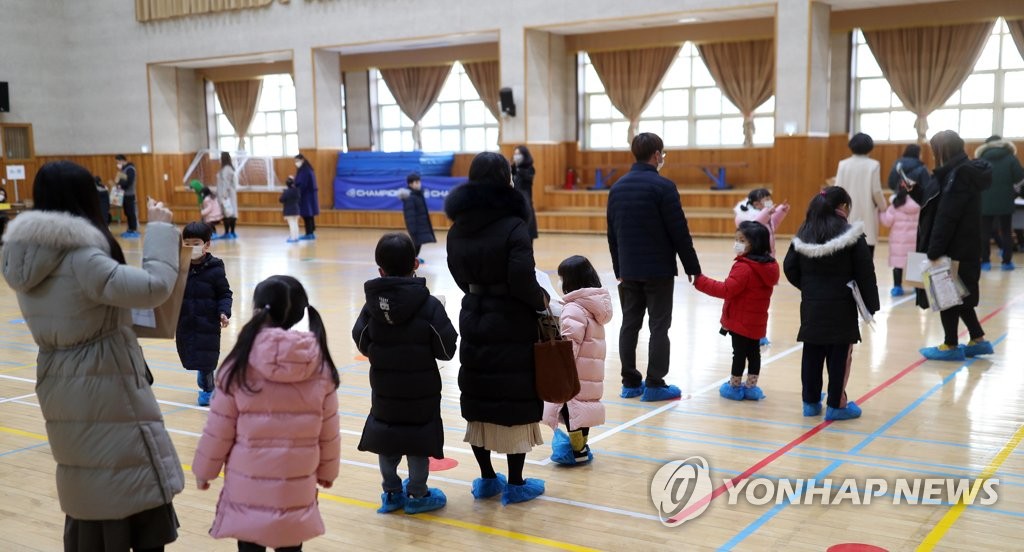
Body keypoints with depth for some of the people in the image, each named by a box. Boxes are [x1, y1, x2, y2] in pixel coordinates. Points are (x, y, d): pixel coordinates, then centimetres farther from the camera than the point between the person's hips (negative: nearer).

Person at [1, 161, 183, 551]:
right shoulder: (80, 257, -22)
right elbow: (153, 287, -29)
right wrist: (160, 229, -16)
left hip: (60, 391, 8)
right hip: (106, 392, -8)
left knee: (85, 495, 19)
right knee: (142, 493, 4)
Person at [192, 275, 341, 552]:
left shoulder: (240, 365, -12)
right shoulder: (320, 365, -6)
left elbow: (219, 429, -5)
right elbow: (328, 432, 2)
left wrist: (203, 469, 11)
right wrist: (327, 471, 18)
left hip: (248, 487, -2)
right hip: (297, 489, 2)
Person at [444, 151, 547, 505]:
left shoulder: (458, 228, 3)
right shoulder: (513, 227, -16)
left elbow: (460, 276, 7)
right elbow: (522, 280, -21)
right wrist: (541, 301, -3)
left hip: (473, 321, 6)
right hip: (512, 327, -6)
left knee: (478, 401, 13)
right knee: (516, 403, 5)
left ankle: (487, 479, 25)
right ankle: (515, 485, 14)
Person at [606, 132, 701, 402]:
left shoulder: (618, 187, 8)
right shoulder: (663, 186, -12)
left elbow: (612, 234, 12)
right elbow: (679, 232, -13)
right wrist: (693, 268, -5)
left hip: (628, 270, 6)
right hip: (658, 270, -6)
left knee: (629, 324, 9)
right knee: (658, 326, 0)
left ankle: (630, 383, 13)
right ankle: (654, 385, 3)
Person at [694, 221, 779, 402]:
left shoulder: (744, 267, -22)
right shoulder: (768, 266, 6)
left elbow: (726, 290, -27)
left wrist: (700, 280, -24)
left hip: (740, 321, -8)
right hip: (756, 321, 8)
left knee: (739, 353, 2)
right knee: (753, 352, 13)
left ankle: (734, 387, 12)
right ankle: (751, 387, 20)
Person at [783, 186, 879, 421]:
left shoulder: (804, 234, 4)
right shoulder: (852, 235, -8)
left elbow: (790, 268, 4)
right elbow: (865, 273, -9)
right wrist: (870, 304, -2)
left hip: (811, 306, 5)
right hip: (841, 307, -4)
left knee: (812, 354, 13)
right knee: (839, 355, 4)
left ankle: (811, 402, 21)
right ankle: (837, 405, 9)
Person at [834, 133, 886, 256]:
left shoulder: (843, 164, -1)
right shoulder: (873, 165, -7)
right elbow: (876, 191, -6)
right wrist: (883, 208, 11)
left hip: (848, 216, 3)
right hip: (867, 216, -2)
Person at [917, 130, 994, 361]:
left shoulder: (959, 174, -18)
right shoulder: (964, 171, 13)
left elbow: (947, 216, -22)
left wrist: (934, 250, -23)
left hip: (954, 249, -10)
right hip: (962, 247, 10)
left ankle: (951, 346, 10)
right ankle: (978, 340, 23)